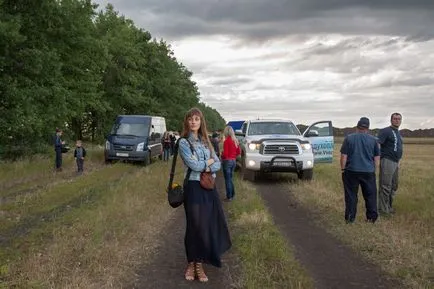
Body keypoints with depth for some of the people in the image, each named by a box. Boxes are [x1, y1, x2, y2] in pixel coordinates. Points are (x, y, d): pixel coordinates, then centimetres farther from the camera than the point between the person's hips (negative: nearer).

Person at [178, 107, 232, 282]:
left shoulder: (206, 141, 13)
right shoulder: (184, 142, -6)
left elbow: (218, 164, 7)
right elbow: (194, 165, -17)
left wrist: (207, 168, -13)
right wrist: (209, 162, -2)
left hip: (209, 187, 6)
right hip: (194, 187, -6)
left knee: (210, 224, 6)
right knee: (196, 226, 0)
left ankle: (199, 263, 18)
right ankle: (192, 263, 17)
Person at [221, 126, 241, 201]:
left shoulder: (226, 141, -16)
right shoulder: (235, 141, 6)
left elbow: (225, 154, -18)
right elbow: (239, 152, 12)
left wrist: (221, 155, 2)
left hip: (227, 161, -7)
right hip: (233, 161, 7)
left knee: (227, 179, 0)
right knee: (230, 178, 20)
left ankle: (229, 197, 3)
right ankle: (232, 195, 25)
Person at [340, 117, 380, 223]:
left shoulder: (348, 138, -1)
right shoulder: (373, 139, 3)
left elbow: (343, 156, -3)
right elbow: (377, 158, 7)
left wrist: (343, 169, 6)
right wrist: (374, 169, 16)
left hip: (351, 171, -1)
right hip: (368, 172, 1)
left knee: (351, 195, 5)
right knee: (370, 195, 11)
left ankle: (350, 218, 8)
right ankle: (372, 217, 15)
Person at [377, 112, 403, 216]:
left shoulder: (399, 134, 19)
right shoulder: (386, 131, -9)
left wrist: (399, 162, 21)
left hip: (395, 162, 9)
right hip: (387, 161, -9)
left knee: (394, 186, 14)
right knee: (385, 187, -7)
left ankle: (389, 207, 25)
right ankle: (383, 209, -1)